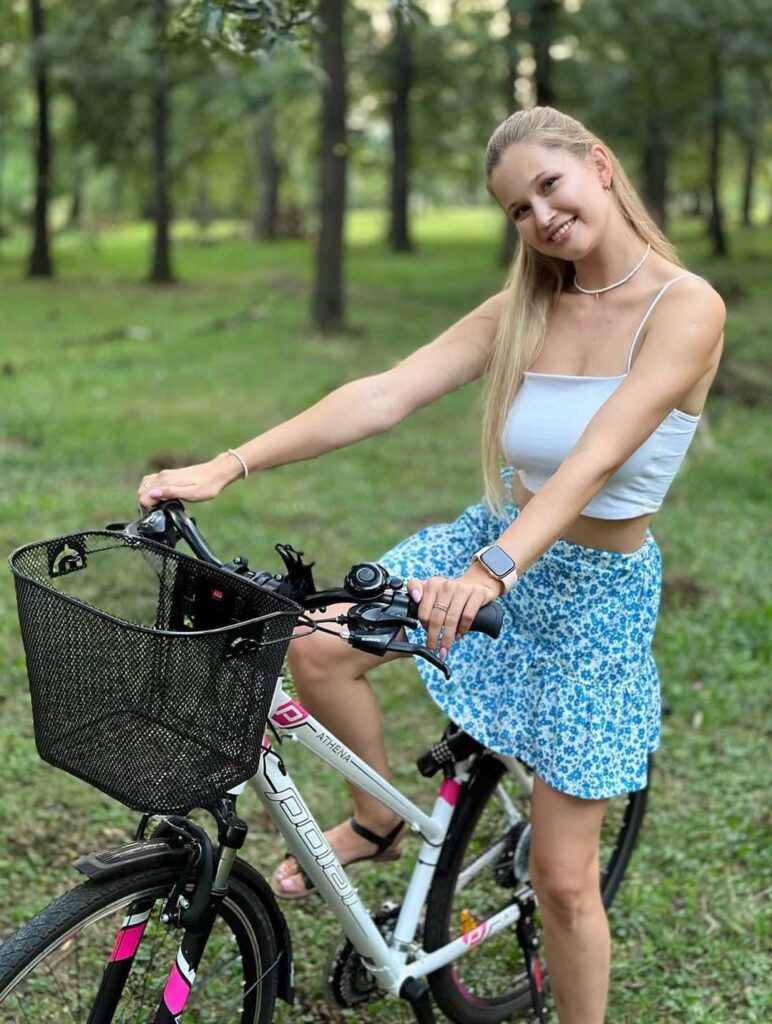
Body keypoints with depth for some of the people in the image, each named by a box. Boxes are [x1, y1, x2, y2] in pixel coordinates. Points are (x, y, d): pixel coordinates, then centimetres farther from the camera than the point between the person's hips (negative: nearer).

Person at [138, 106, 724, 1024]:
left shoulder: (684, 307, -18)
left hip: (597, 593, -5)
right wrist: (226, 466, -22)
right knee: (318, 648, -15)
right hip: (492, 539, 5)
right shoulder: (522, 311, -2)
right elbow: (384, 395, -12)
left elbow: (593, 462, -31)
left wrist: (493, 571, -46)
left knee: (562, 877, -1)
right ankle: (377, 824, 13)